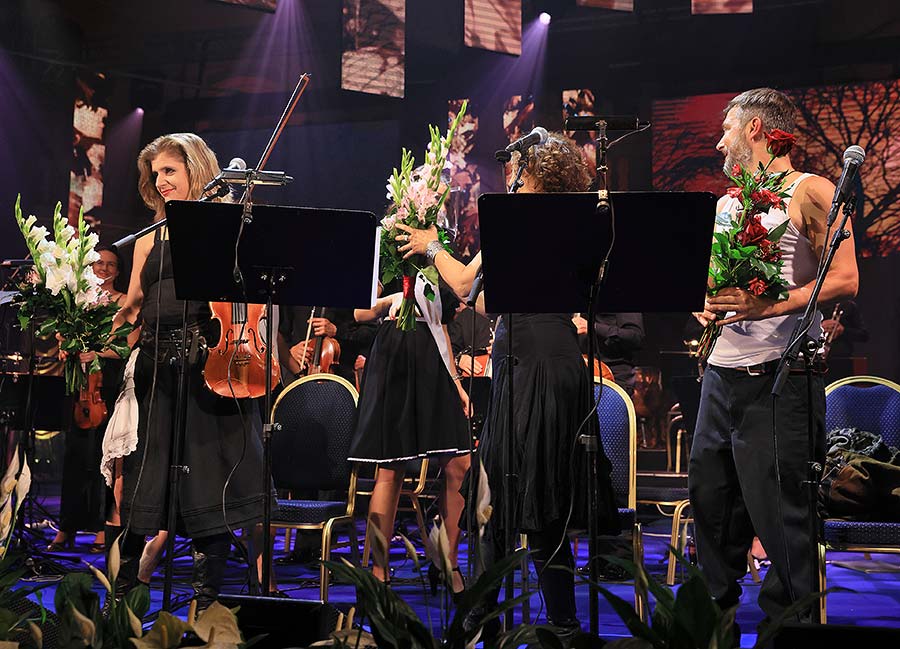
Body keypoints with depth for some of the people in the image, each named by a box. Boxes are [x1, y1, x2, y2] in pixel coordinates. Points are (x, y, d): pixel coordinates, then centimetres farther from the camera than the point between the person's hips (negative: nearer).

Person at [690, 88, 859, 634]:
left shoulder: (808, 191, -4)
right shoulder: (726, 204, 20)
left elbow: (845, 279, -13)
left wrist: (770, 305, -26)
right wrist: (704, 303, 3)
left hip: (779, 379, -8)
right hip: (721, 374, 8)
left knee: (779, 513, -6)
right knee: (710, 497, 13)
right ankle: (715, 610, 27)